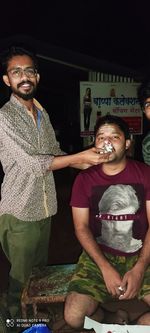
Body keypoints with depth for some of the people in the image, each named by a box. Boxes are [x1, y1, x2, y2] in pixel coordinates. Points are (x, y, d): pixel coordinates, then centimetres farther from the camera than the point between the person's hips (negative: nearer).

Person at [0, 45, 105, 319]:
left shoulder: (43, 113, 9)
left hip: (45, 207, 7)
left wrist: (92, 164, -2)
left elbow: (55, 153, 13)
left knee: (41, 269, 21)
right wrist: (80, 156, -20)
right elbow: (33, 163, -21)